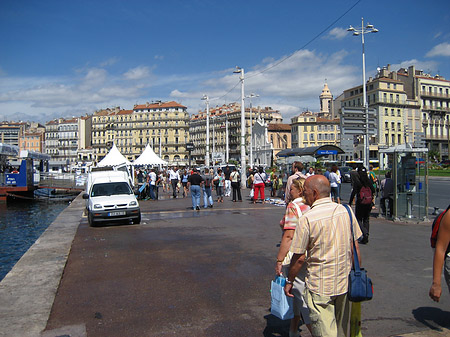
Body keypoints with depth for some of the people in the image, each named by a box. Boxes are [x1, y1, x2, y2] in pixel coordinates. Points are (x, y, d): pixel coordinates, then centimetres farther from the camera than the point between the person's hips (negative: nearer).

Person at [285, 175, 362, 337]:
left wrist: (289, 281, 1)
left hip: (320, 288, -5)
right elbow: (355, 248, 5)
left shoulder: (307, 219, -17)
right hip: (344, 283, 6)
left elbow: (299, 258, -13)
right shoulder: (346, 211, -2)